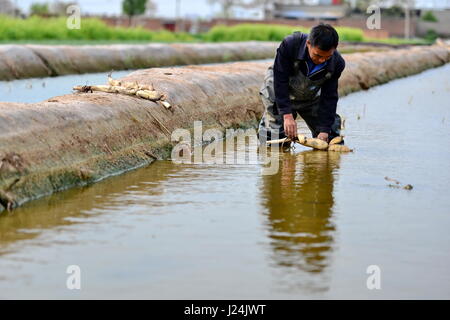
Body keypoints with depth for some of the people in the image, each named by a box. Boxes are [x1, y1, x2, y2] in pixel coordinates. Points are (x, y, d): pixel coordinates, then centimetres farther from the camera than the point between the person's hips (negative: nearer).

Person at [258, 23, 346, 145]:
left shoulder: (337, 64, -24)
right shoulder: (290, 45, -35)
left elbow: (329, 97, -17)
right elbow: (280, 81, -30)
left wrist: (324, 129, -24)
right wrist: (287, 115, -36)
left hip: (310, 97, 3)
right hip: (279, 92, -3)